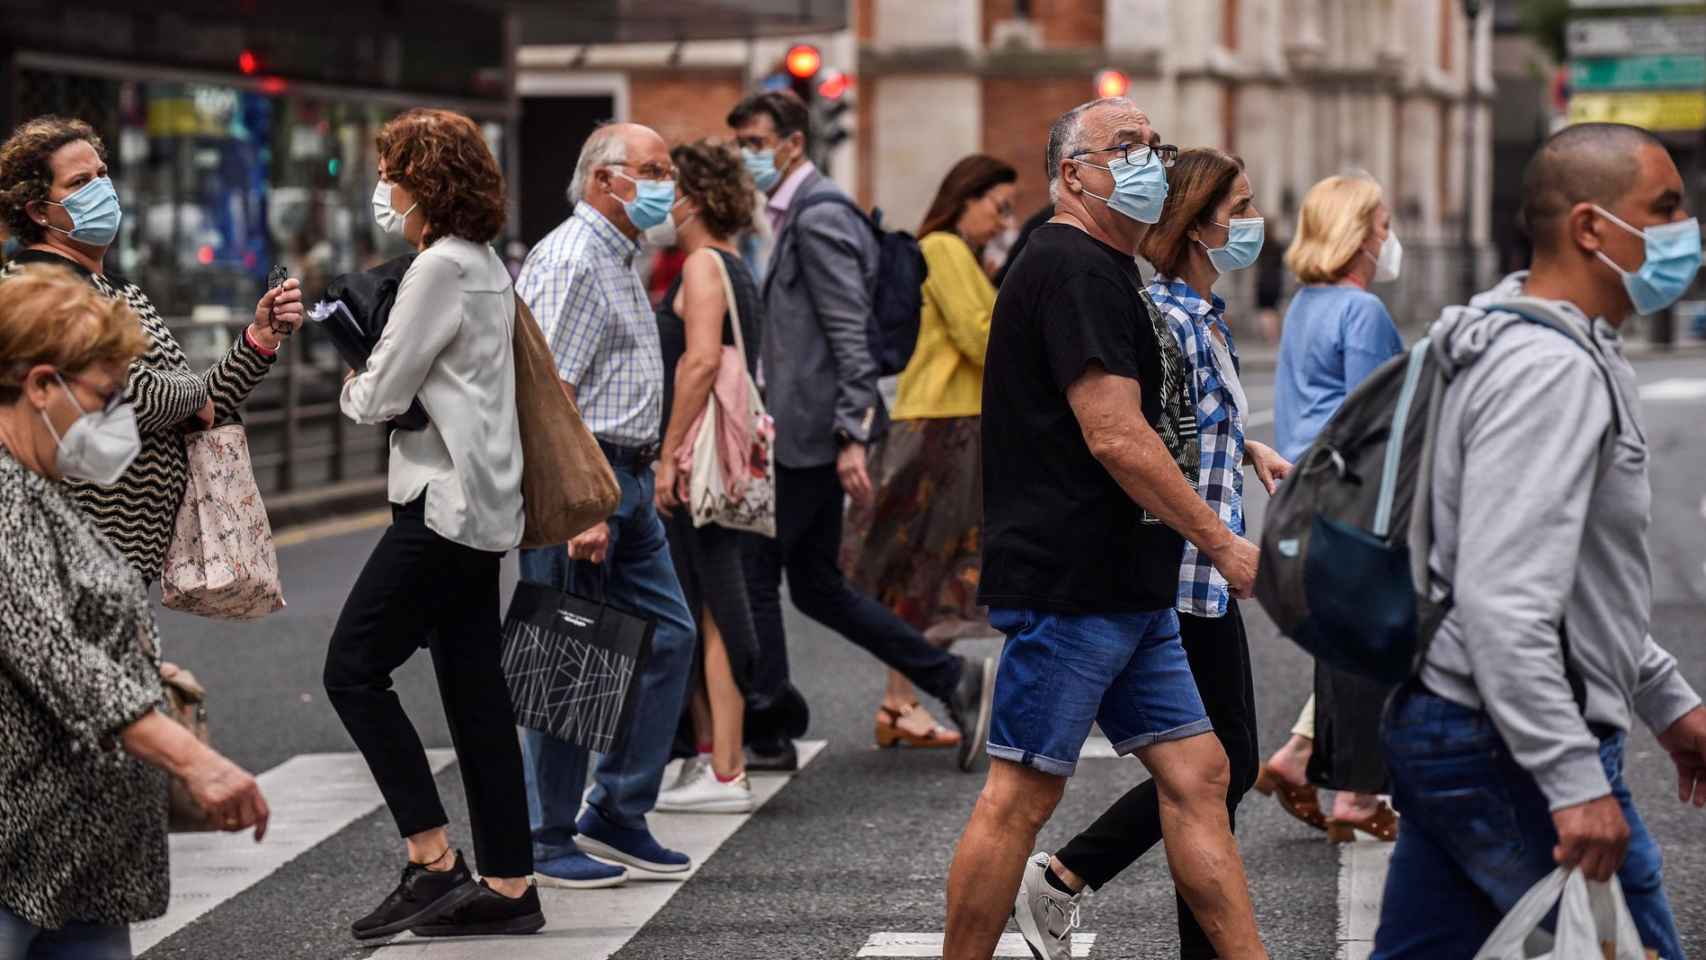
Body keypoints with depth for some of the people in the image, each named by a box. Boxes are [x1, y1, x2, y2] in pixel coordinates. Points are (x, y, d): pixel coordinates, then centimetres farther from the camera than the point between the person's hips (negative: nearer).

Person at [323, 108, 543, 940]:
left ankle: (432, 861, -8)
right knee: (475, 692, 9)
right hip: (481, 511, 10)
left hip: (445, 505, -10)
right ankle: (507, 883, 11)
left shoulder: (441, 268, -14)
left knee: (353, 669, -7)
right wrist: (375, 383, 7)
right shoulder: (486, 265, 16)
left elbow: (382, 394, -13)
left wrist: (353, 389, 7)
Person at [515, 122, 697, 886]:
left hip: (626, 480, 10)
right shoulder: (570, 261, -14)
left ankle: (615, 816, 16)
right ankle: (546, 841, 6)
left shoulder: (621, 260, 18)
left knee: (667, 635, 9)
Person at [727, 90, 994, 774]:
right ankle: (955, 681, 14)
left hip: (811, 432, -10)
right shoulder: (799, 213, 19)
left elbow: (851, 334, -20)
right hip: (804, 433, 10)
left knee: (753, 572, -2)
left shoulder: (818, 217, -13)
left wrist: (852, 437, -24)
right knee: (816, 586, 13)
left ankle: (763, 736, 6)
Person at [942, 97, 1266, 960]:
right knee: (1022, 793, -4)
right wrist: (1225, 546, -16)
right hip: (1070, 586, -10)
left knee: (1197, 775, 7)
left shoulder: (1108, 272, 20)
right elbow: (1116, 438, -20)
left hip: (1129, 590, 10)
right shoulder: (1074, 270, -13)